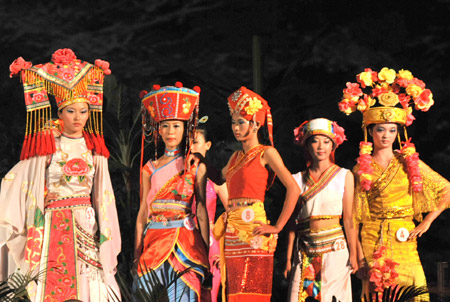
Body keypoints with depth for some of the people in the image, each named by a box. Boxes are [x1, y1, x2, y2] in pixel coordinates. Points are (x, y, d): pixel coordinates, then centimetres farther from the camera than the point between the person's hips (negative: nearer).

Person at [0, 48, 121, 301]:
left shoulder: (94, 148, 9)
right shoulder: (47, 146, 1)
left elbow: (102, 194, 12)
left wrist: (105, 234, 9)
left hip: (87, 227, 3)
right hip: (53, 228, -2)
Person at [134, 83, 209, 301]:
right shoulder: (150, 169, 11)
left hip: (184, 242, -2)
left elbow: (202, 211, 1)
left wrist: (206, 251, -4)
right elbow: (143, 212, 9)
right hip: (154, 240, 2)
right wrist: (137, 254, 2)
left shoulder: (195, 167, 4)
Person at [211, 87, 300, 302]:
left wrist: (277, 227, -11)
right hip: (233, 233, 7)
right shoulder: (236, 157, 18)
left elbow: (293, 189, -9)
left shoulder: (266, 153, -1)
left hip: (253, 232, -6)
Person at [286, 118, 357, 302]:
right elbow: (293, 220, 8)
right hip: (306, 251, 2)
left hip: (334, 247, -2)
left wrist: (353, 254, -6)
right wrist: (288, 258, 6)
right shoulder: (298, 180, 8)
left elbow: (348, 218, -1)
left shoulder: (344, 176, 3)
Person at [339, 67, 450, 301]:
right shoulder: (361, 168, 4)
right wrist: (357, 251, -5)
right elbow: (353, 215, 4)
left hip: (403, 240, 0)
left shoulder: (409, 162, 6)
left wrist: (426, 222, 2)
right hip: (372, 242, 0)